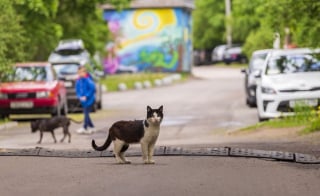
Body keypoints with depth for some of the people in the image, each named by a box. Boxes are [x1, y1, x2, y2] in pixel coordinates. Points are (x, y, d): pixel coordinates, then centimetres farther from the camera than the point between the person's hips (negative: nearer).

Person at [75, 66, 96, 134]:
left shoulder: (88, 79, -16)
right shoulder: (78, 80, 5)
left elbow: (92, 89, -19)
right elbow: (77, 90, 13)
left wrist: (86, 96, -18)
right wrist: (79, 96, -4)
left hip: (89, 100, -8)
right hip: (83, 100, 8)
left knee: (86, 113, -8)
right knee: (85, 113, 10)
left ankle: (84, 128, -7)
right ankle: (91, 127, 19)